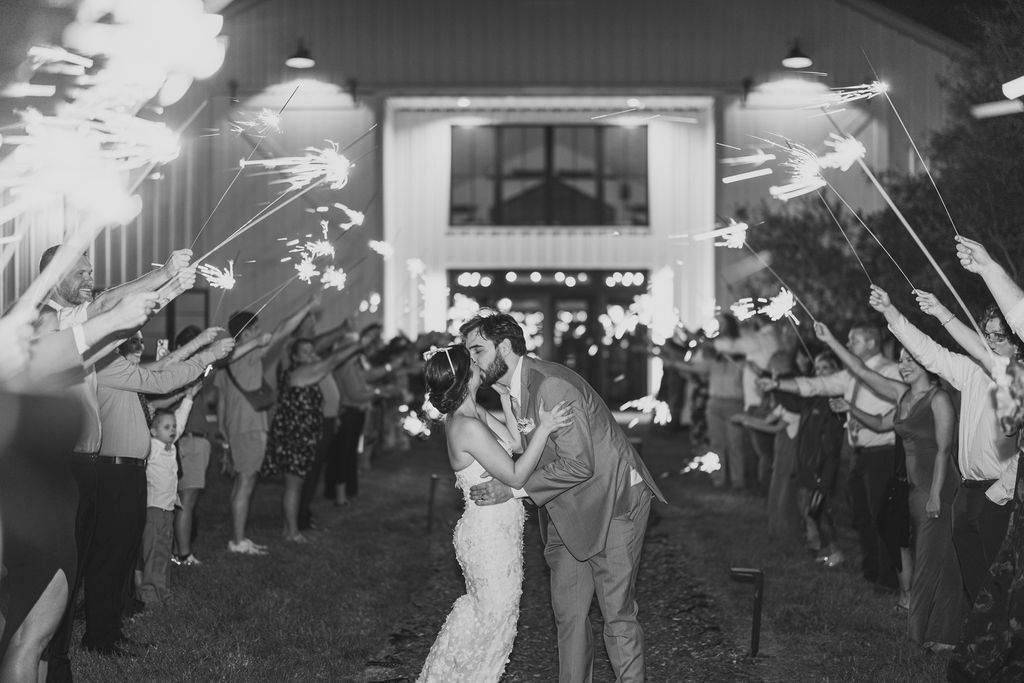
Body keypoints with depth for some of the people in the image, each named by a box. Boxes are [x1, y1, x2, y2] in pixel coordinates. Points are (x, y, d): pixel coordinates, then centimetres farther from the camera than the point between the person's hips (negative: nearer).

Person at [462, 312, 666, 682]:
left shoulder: (552, 385, -25)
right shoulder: (504, 390, 4)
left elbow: (578, 464, -26)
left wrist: (513, 488, -25)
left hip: (613, 501, -9)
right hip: (568, 511, 9)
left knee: (617, 610, -4)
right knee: (568, 611, 9)